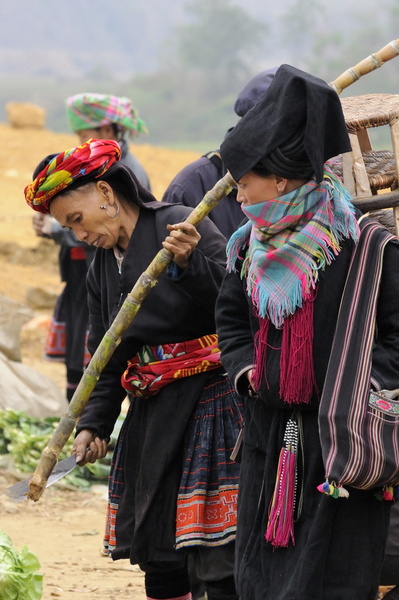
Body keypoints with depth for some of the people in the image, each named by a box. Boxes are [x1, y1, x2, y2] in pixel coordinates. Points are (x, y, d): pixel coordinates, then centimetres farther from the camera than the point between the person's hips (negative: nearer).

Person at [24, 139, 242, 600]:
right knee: (159, 556, 8)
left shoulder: (183, 226, -8)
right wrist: (93, 424, 8)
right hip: (152, 415, 8)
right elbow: (106, 362, 19)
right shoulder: (101, 270, 16)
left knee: (218, 555, -11)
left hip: (210, 400, -8)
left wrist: (189, 263, -28)